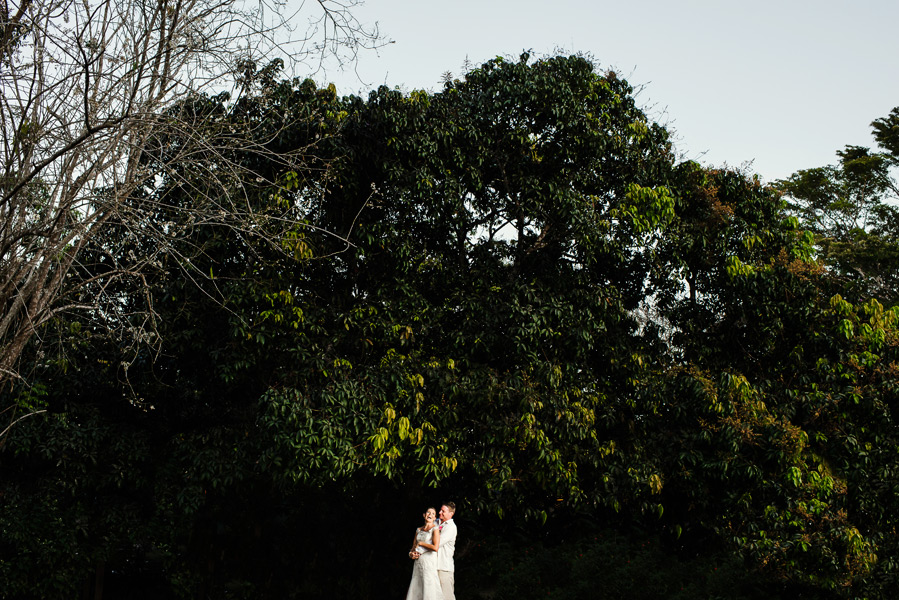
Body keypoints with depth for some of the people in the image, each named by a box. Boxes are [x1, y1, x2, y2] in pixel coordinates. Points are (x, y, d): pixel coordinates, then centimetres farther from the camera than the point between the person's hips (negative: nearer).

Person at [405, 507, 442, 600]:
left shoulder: (435, 529, -2)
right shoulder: (418, 530, 15)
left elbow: (435, 547, -15)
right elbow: (414, 547, 18)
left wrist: (420, 543, -5)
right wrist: (411, 554, -4)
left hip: (429, 562, -6)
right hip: (418, 562, 6)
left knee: (429, 592, -9)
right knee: (415, 591, 1)